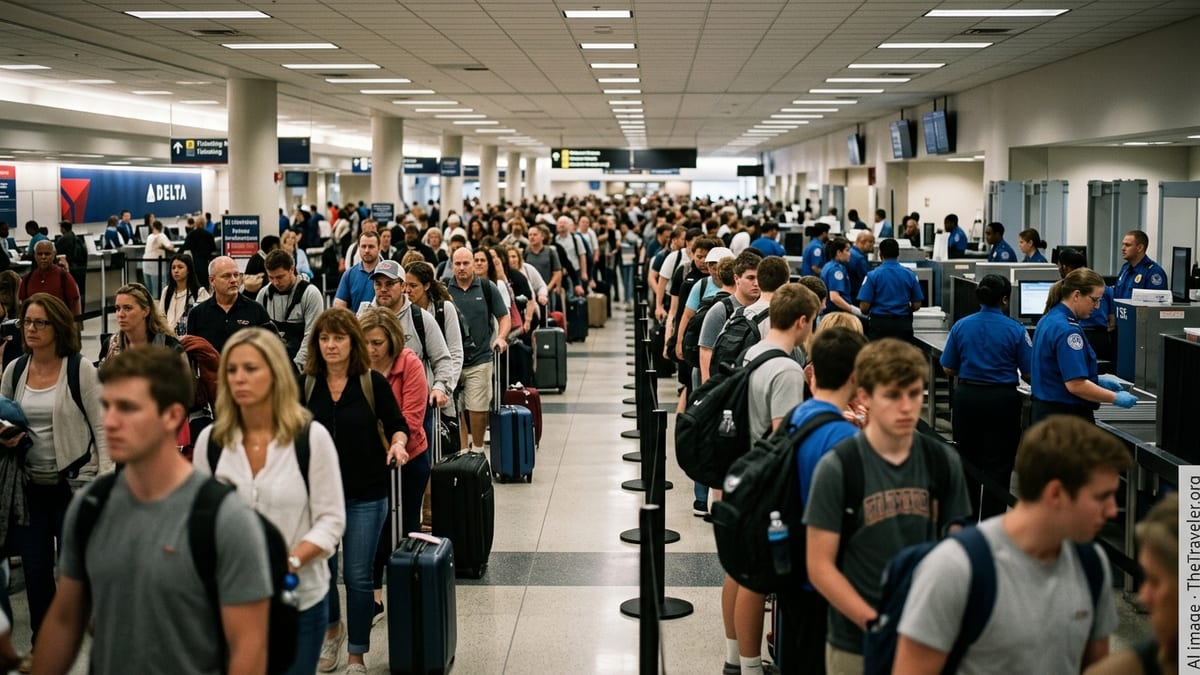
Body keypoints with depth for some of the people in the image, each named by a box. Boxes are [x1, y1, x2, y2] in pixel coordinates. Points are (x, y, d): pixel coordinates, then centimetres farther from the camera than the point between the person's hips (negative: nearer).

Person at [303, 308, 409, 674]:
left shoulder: (372, 382, -7)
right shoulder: (306, 385, -1)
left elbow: (396, 424, 0)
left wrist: (398, 443, -20)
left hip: (366, 494, -2)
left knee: (358, 576, 3)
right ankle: (332, 628, 41)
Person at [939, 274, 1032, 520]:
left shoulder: (961, 326, -2)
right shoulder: (1016, 330, -10)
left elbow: (948, 368, 2)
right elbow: (1029, 373, -7)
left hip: (967, 396, 3)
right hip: (1001, 399, -3)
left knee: (968, 461, 17)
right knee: (997, 465, 4)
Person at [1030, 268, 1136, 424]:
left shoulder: (1050, 319, 10)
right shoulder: (1067, 329, -20)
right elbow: (1075, 385, -24)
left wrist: (1097, 380, 16)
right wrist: (1116, 398, -15)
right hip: (1067, 417, -10)